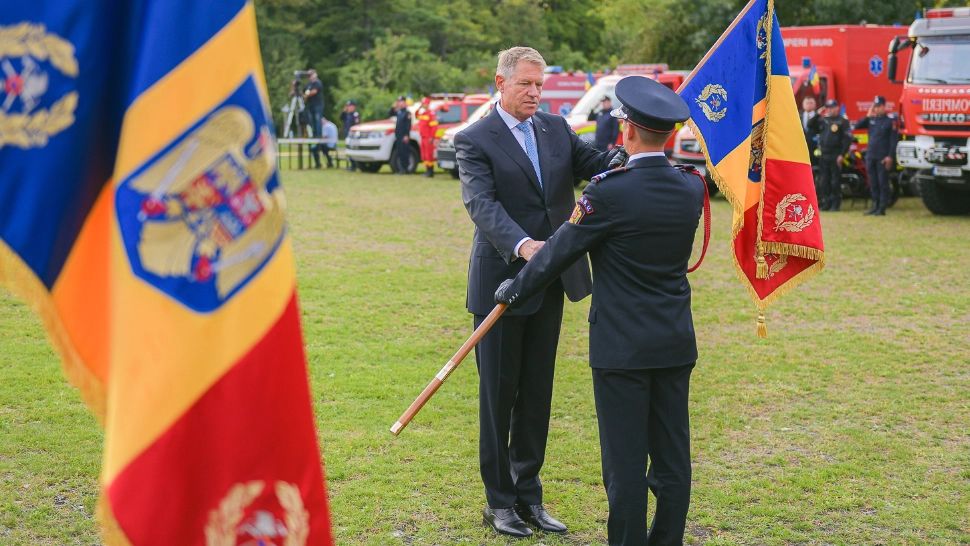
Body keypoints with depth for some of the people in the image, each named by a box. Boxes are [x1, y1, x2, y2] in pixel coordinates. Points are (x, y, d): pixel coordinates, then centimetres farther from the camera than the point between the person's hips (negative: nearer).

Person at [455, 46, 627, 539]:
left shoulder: (556, 128, 9)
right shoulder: (475, 141, -9)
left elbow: (596, 162, -2)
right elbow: (482, 203, -21)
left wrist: (628, 155, -25)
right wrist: (522, 245, -38)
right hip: (501, 283, -5)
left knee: (537, 393, 12)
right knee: (498, 395, 5)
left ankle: (528, 495, 23)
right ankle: (499, 501, 16)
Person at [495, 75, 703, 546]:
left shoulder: (609, 193, -16)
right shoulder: (692, 189, 1)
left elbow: (558, 251, -6)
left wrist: (514, 290, 10)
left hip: (622, 347, -6)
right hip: (677, 345, 6)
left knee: (626, 462, 2)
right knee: (672, 458, 12)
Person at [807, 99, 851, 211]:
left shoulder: (843, 121, -2)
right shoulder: (823, 120, 14)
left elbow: (847, 139, -7)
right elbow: (810, 125, 9)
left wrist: (842, 154, -14)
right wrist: (817, 115, -4)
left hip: (835, 156, -5)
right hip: (823, 155, 5)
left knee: (835, 181, -3)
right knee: (823, 181, 6)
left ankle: (835, 204, 3)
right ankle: (825, 203, 13)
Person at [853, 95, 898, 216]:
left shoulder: (890, 121, -2)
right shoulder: (871, 120, 14)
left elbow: (894, 139, -6)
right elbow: (857, 126, 7)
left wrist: (890, 156, -14)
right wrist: (867, 116, -1)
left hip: (883, 158, -5)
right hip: (870, 156, 5)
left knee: (883, 183, -3)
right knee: (873, 183, 8)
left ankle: (882, 208, -1)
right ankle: (875, 206, 15)